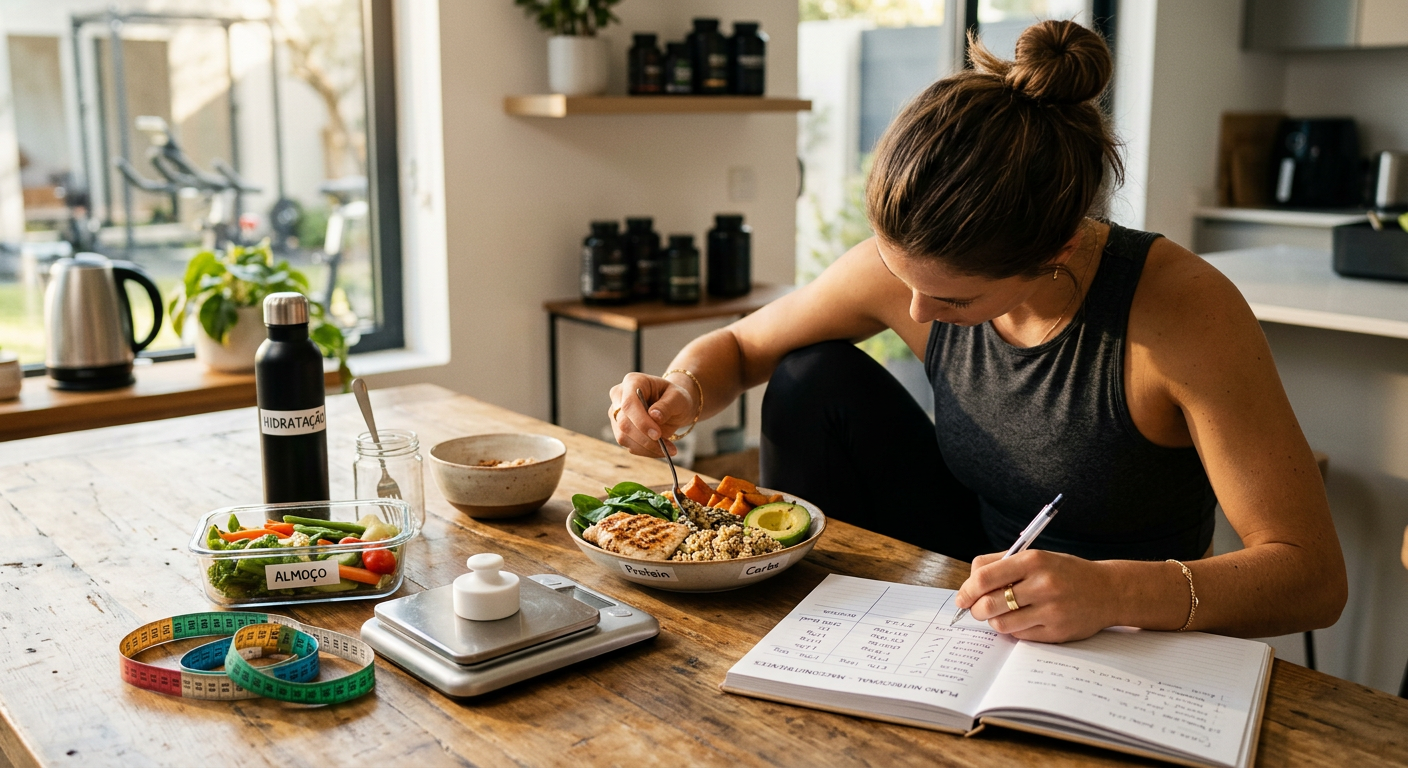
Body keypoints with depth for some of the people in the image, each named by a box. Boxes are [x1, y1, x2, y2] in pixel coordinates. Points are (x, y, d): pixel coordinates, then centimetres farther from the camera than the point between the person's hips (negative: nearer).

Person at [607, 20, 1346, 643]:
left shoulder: (1180, 308, -28)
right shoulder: (905, 266, -15)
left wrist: (1117, 590, -44)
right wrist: (682, 392, -24)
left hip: (1126, 654, -3)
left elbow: (1315, 573, -27)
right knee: (816, 382, -12)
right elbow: (738, 346, 0)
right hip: (975, 603, 4)